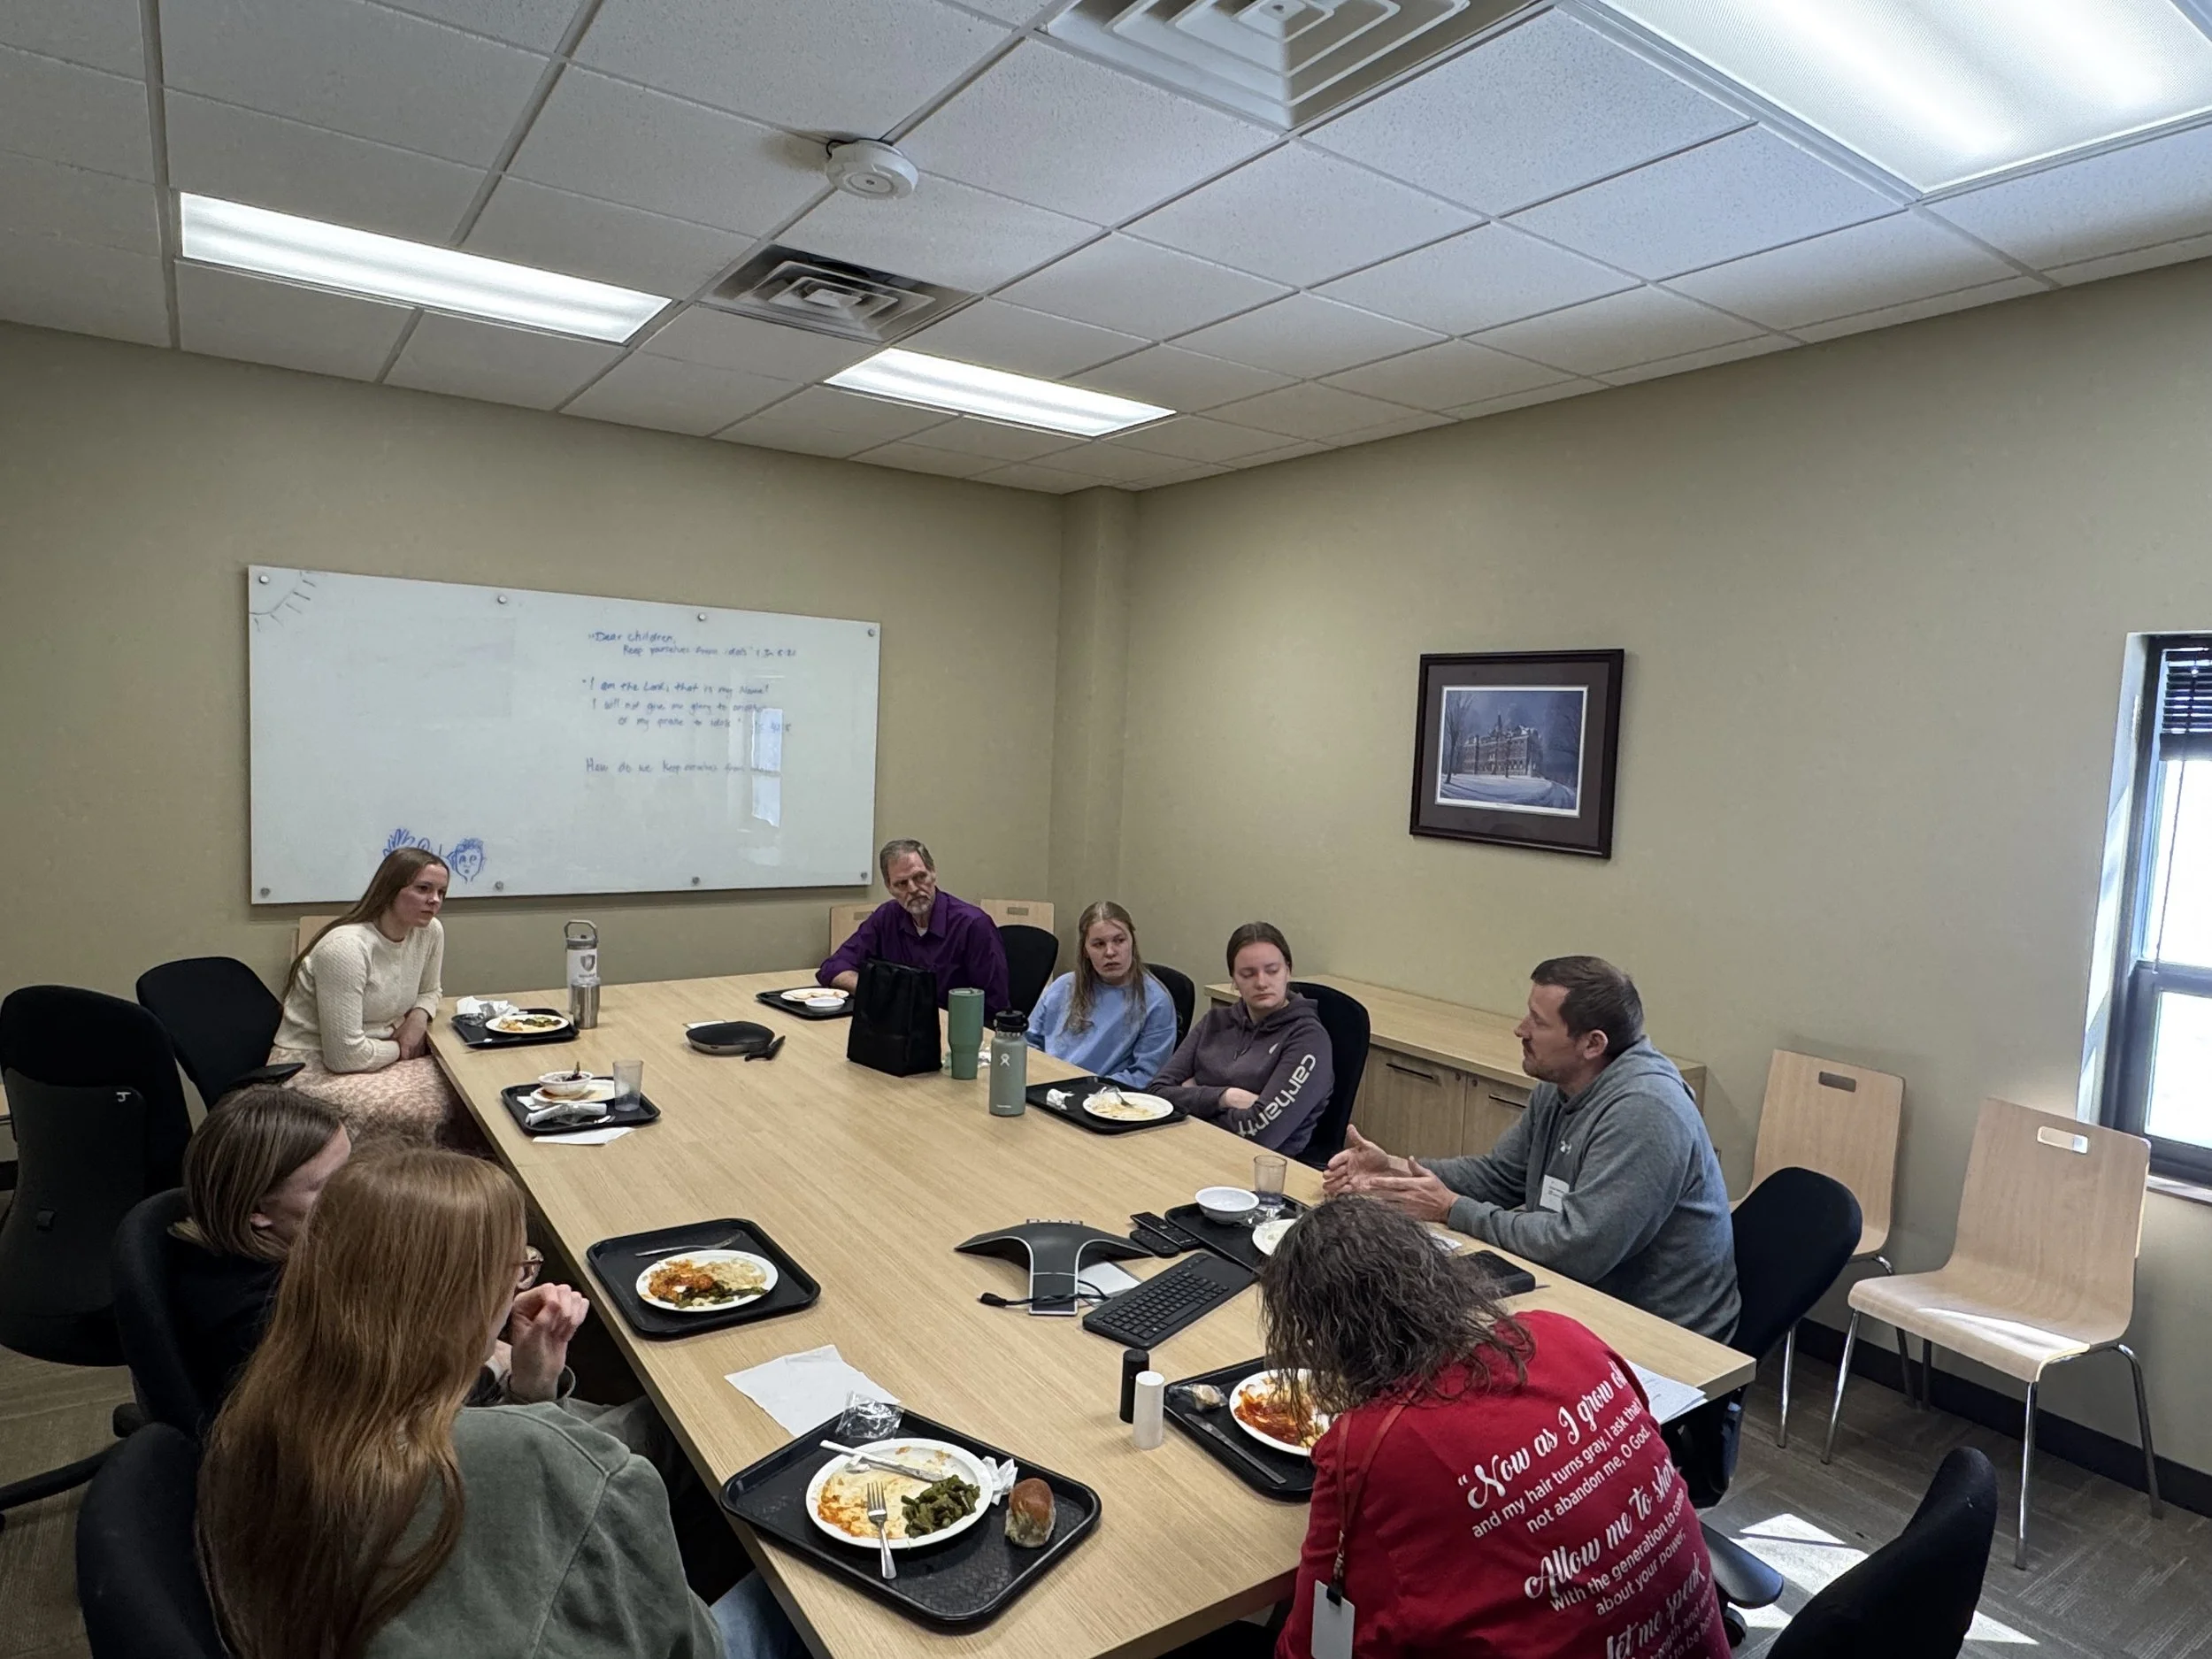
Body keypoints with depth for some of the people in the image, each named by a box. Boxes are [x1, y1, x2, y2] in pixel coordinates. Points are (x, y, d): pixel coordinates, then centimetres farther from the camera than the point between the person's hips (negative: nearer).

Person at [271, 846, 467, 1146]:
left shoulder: (430, 932, -2)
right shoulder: (346, 948, -25)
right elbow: (346, 1056, -26)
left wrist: (419, 1016, -3)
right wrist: (400, 1048, -8)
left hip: (380, 1059, 8)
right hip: (314, 1073, -7)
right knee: (428, 1112, -27)